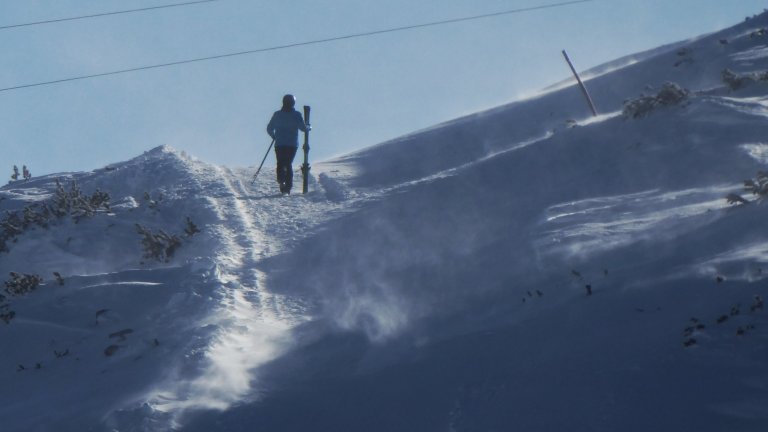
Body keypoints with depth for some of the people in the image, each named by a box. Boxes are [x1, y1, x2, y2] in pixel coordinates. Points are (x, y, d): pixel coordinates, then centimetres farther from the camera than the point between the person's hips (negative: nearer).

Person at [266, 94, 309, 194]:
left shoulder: (277, 114, 2)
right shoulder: (297, 115, -4)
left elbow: (269, 129, 7)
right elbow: (303, 128, -7)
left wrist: (274, 136, 26)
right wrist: (308, 128, 15)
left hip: (279, 144, 0)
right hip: (293, 144, 0)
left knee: (280, 163, 6)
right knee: (289, 164, 12)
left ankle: (281, 180, -21)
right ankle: (288, 186, 5)